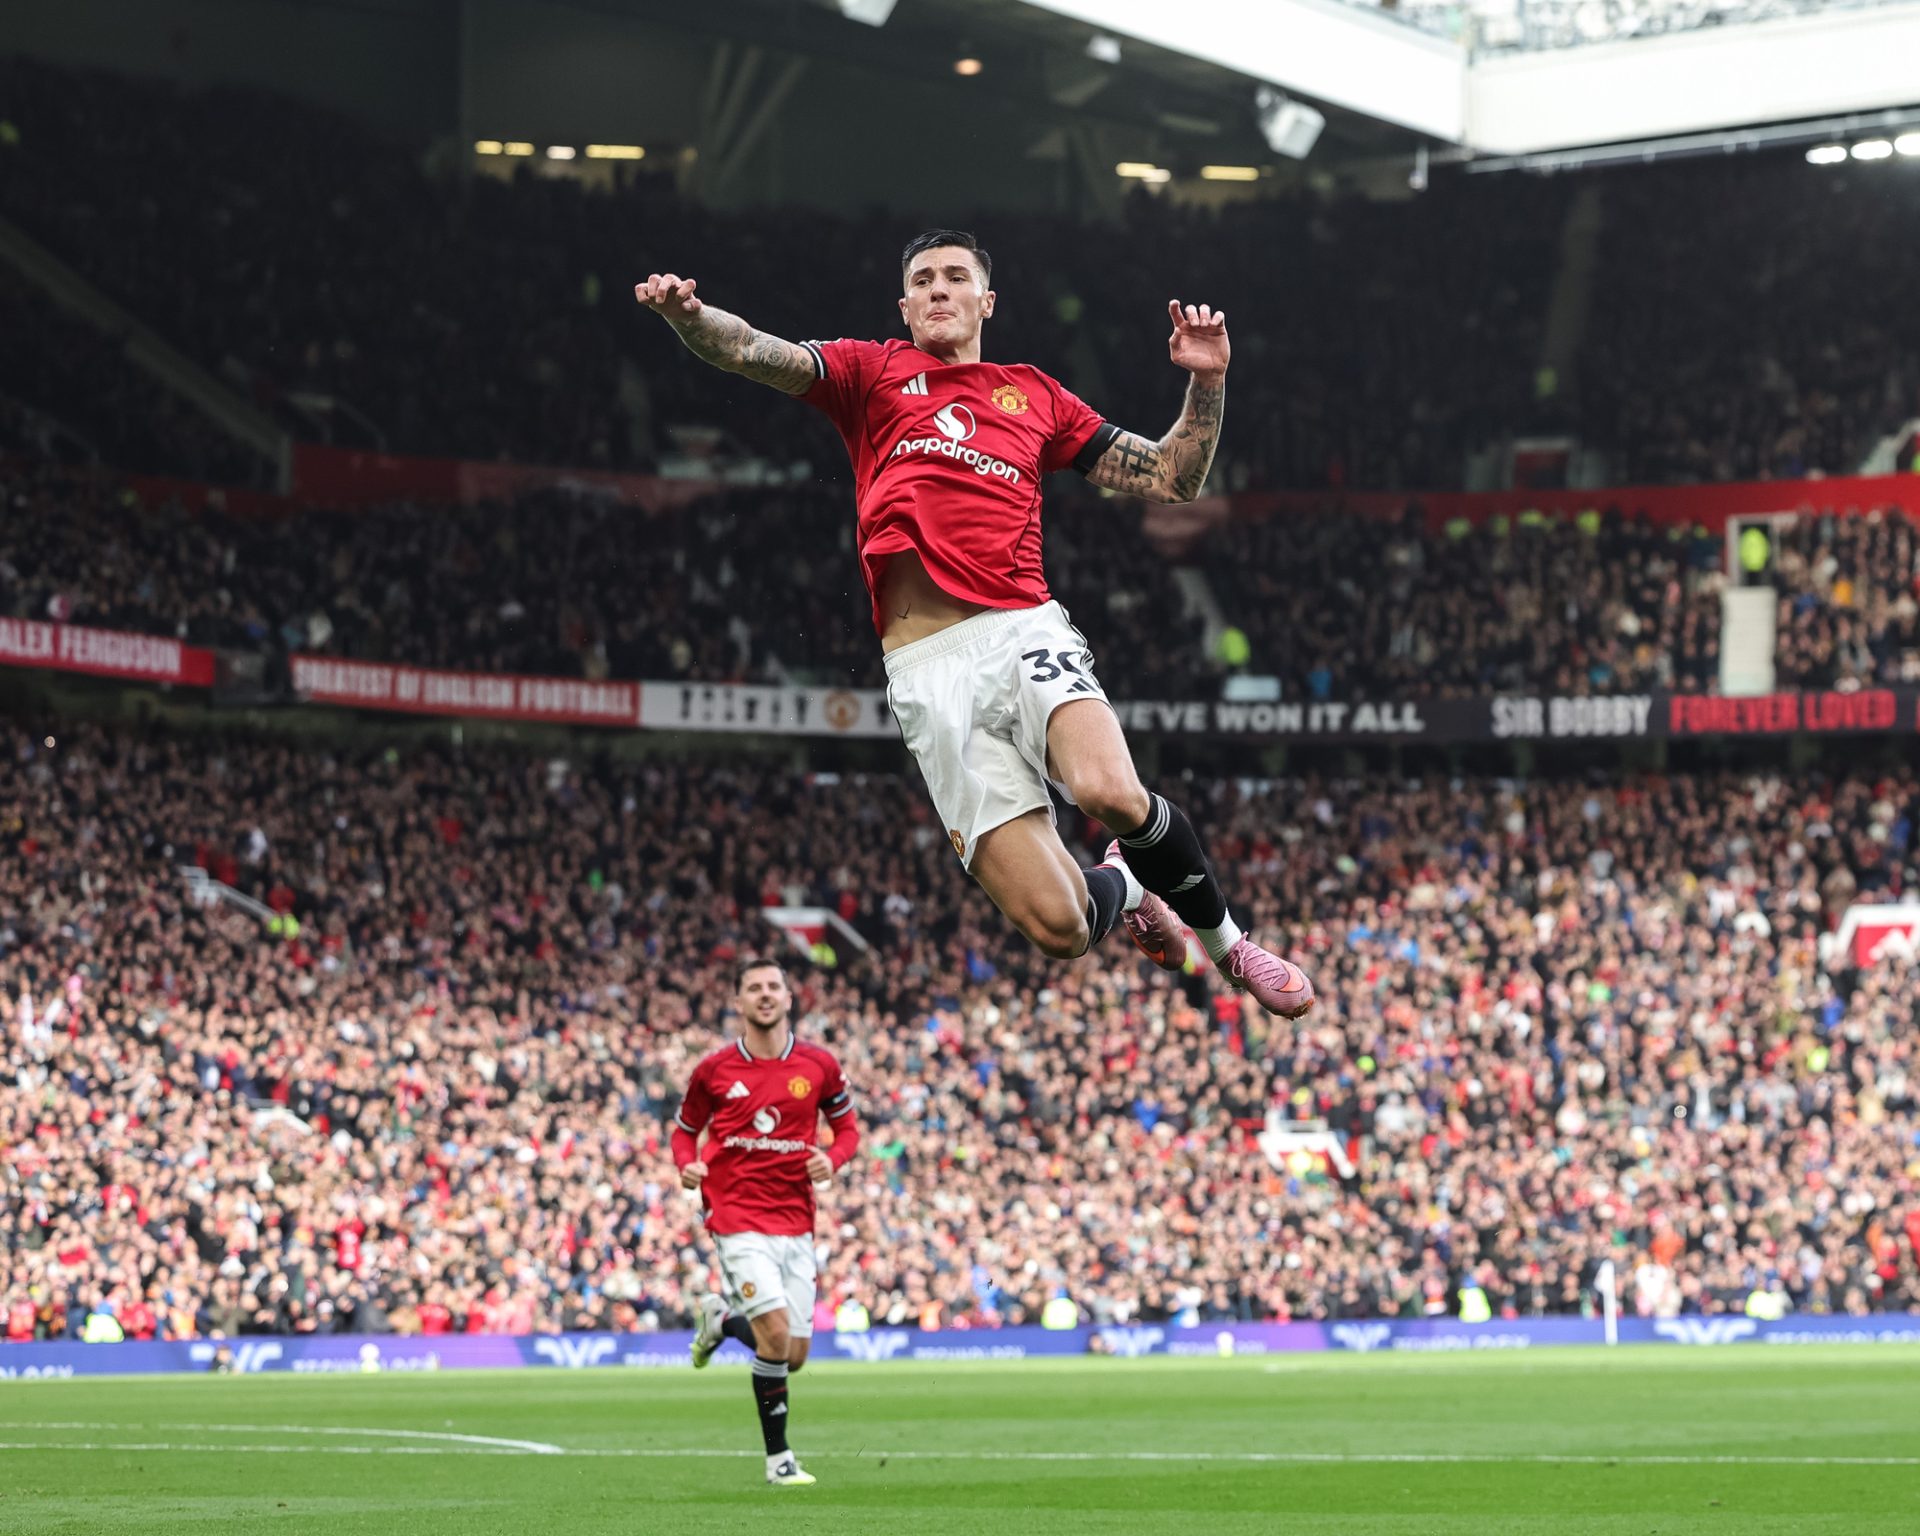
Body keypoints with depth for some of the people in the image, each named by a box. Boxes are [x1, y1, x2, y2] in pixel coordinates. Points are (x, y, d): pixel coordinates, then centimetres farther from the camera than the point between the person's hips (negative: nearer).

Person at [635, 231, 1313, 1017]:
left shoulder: (1034, 393, 20)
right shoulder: (872, 373, 16)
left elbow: (1170, 479, 23)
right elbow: (751, 352, 0)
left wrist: (1206, 381, 10)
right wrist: (686, 312, -20)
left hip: (1024, 629, 1)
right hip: (926, 667, -1)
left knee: (1109, 791, -34)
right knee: (1058, 928, -14)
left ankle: (1221, 935, -4)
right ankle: (1120, 886, 26)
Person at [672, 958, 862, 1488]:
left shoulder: (819, 1065, 2)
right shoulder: (714, 1070, -2)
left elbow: (847, 1126, 13)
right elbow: (685, 1128, 11)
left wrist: (832, 1159, -9)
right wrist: (687, 1165, -10)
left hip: (796, 1220, 4)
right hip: (738, 1219, -3)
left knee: (793, 1357, 5)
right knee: (776, 1333, -19)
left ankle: (723, 1320, 38)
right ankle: (778, 1458, -4)